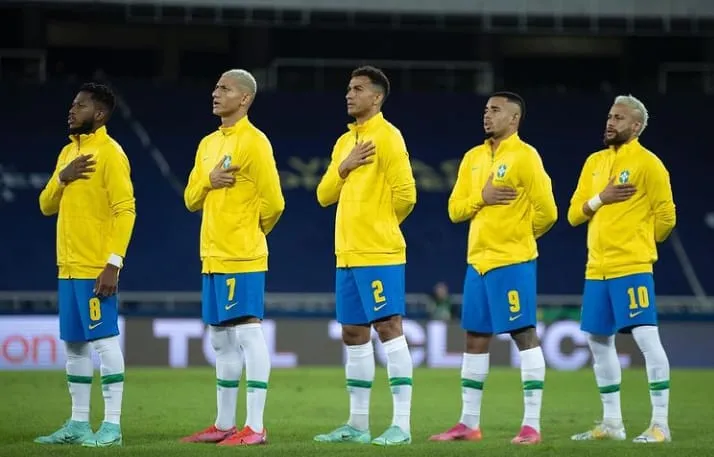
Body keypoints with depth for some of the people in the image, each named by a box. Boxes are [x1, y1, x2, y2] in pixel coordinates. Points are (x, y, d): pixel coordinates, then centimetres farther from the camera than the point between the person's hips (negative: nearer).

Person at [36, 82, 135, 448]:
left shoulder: (109, 154, -10)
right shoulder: (68, 152, 16)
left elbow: (125, 211, -15)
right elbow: (46, 206, 18)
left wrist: (113, 264, -22)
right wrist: (61, 178, -3)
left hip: (95, 269, -8)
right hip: (68, 267, 8)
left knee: (104, 340, -8)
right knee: (74, 344, 10)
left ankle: (112, 426, -6)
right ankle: (78, 423, 15)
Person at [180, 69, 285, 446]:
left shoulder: (253, 142, -9)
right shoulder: (208, 144, 15)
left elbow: (273, 202, -11)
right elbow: (191, 199, 14)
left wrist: (251, 231, 4)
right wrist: (209, 181, -6)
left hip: (242, 259, -9)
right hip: (213, 257, 9)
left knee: (247, 332, -10)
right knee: (222, 340, 12)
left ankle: (255, 427, -11)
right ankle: (224, 424, 18)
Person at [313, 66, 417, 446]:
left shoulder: (387, 137, -8)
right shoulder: (344, 142, 17)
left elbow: (405, 194, -13)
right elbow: (324, 195, 13)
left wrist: (380, 225, 2)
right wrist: (344, 167, -3)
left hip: (379, 253, -8)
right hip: (348, 254, 8)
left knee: (388, 328, -9)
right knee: (353, 334, 9)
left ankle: (401, 424, -10)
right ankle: (357, 424, 15)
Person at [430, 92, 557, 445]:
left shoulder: (524, 156, -8)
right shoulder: (473, 158, 13)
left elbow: (546, 211, -11)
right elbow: (454, 210, 11)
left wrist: (520, 236, 5)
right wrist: (481, 198, -8)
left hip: (512, 261, -7)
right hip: (478, 259, 7)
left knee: (524, 335, -7)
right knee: (475, 339, 10)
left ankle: (532, 425, -7)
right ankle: (469, 423, 16)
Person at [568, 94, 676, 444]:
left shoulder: (647, 164, -7)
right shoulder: (595, 162, 13)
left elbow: (666, 217, -5)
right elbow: (574, 215, 10)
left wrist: (638, 244, 7)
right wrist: (600, 199, -8)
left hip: (632, 269, -7)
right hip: (597, 269, 7)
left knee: (647, 339, -14)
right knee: (599, 341, 11)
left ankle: (660, 424, -11)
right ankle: (612, 423, 19)